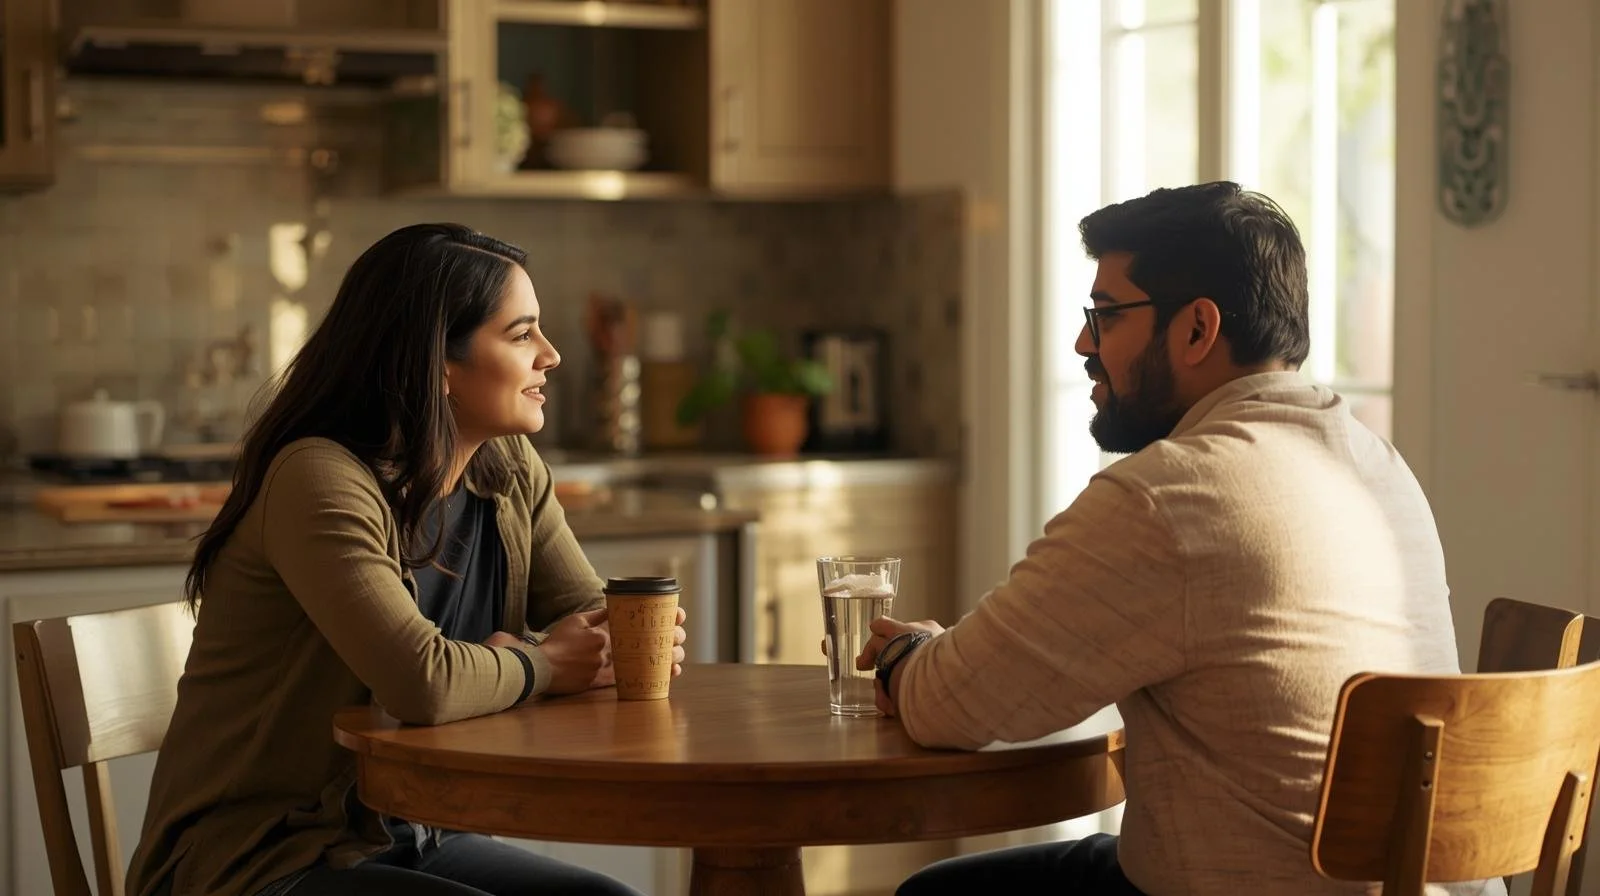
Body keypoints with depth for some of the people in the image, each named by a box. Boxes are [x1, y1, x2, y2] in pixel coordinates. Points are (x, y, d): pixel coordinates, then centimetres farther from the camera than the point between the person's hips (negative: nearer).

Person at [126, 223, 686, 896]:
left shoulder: (510, 470, 3)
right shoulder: (321, 480, -22)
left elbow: (596, 619, 8)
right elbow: (425, 682, -32)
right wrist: (538, 667, -13)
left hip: (405, 841, 8)